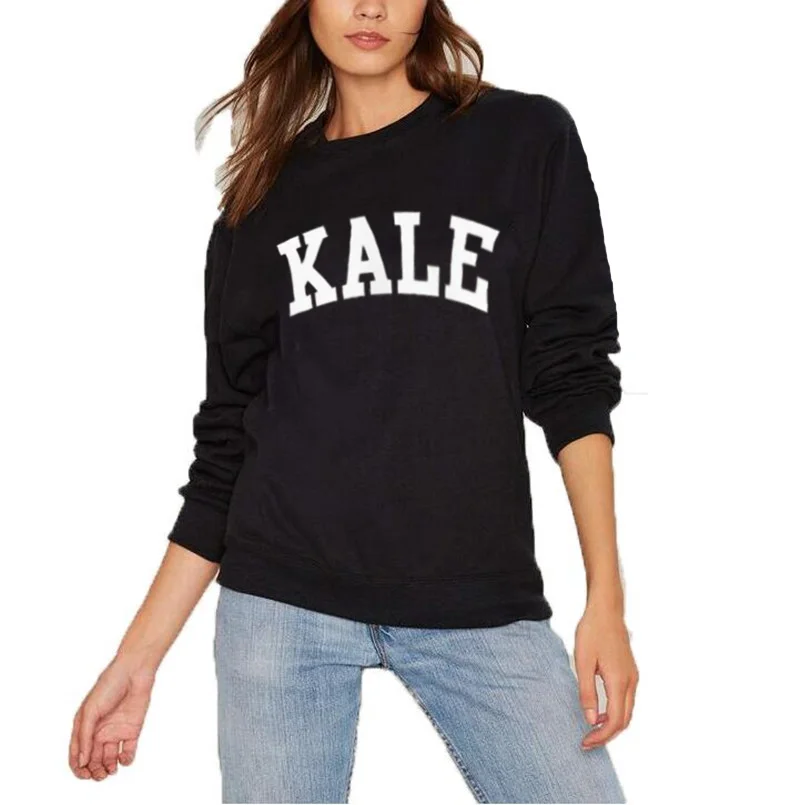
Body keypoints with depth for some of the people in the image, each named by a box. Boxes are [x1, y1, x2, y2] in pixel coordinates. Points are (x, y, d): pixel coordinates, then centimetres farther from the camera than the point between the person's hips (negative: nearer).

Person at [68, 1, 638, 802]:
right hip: (283, 596, 1)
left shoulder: (526, 141, 5)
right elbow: (228, 441, 10)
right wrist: (138, 656, 6)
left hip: (480, 602, -1)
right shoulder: (261, 199, 10)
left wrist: (605, 597, -6)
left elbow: (572, 378, 3)